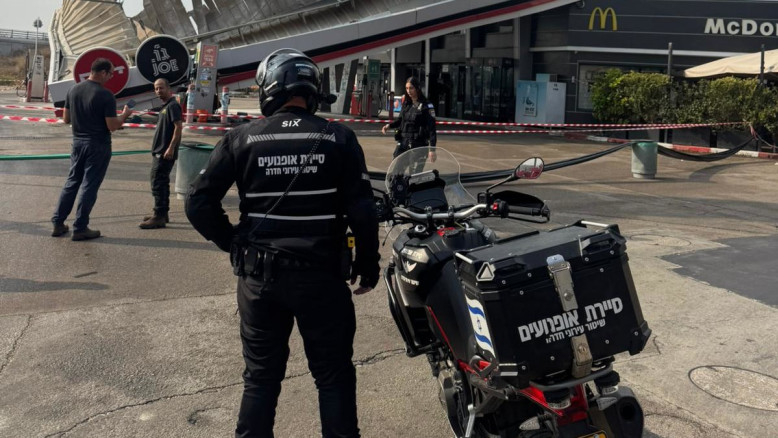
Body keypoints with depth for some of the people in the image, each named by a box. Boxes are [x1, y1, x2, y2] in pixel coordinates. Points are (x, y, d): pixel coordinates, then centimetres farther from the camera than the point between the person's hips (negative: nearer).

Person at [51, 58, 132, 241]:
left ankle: (58, 223, 19)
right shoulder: (105, 95, -17)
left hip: (78, 142, 6)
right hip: (98, 145, -6)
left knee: (72, 182, 16)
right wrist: (125, 115, 0)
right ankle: (80, 228, 6)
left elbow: (66, 119, 9)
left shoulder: (73, 90, 3)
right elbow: (112, 126, -17)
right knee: (89, 186, 1)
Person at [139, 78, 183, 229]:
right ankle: (162, 214, 23)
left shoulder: (173, 105, -12)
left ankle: (159, 217, -7)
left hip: (165, 153, -10)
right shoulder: (165, 106, 17)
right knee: (162, 183, 15)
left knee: (158, 183, -10)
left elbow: (178, 127, -20)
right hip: (159, 152, 10)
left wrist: (171, 148, -25)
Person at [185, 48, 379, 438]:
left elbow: (199, 202, -4)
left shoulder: (242, 138, -2)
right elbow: (361, 211, -8)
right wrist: (368, 267, 4)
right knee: (334, 376, 13)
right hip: (321, 274, -2)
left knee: (261, 377, 17)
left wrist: (233, 244, 8)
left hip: (258, 275, 2)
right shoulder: (339, 139, -5)